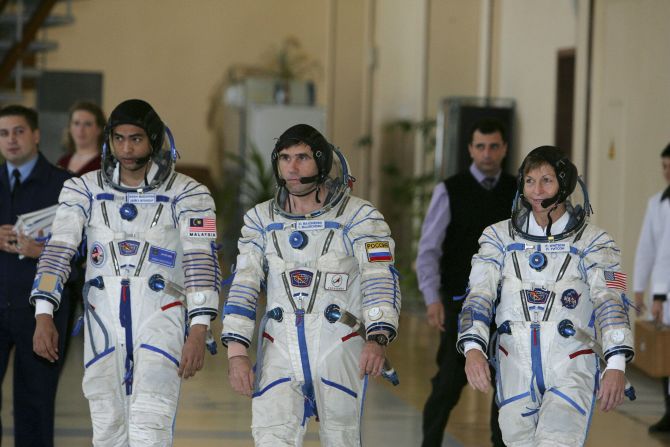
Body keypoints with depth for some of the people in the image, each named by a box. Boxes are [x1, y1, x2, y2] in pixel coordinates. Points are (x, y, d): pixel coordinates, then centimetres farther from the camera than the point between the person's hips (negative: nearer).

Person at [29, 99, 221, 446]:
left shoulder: (186, 193, -1)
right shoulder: (84, 190, 6)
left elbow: (201, 261, -9)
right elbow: (58, 250, 0)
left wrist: (198, 331, -19)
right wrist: (43, 316, -12)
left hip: (161, 315, -3)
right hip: (103, 318, 3)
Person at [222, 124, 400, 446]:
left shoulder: (358, 217, -3)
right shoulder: (261, 220, 8)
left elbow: (381, 280, -11)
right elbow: (244, 287, 7)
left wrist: (377, 339, -26)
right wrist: (236, 352, -3)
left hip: (338, 348, -2)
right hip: (279, 350, 2)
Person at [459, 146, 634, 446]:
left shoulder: (593, 241, 3)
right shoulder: (501, 237, 10)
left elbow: (610, 301, -7)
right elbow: (479, 294, 0)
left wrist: (616, 364, -21)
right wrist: (472, 348, -18)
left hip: (571, 365, -3)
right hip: (515, 364, 3)